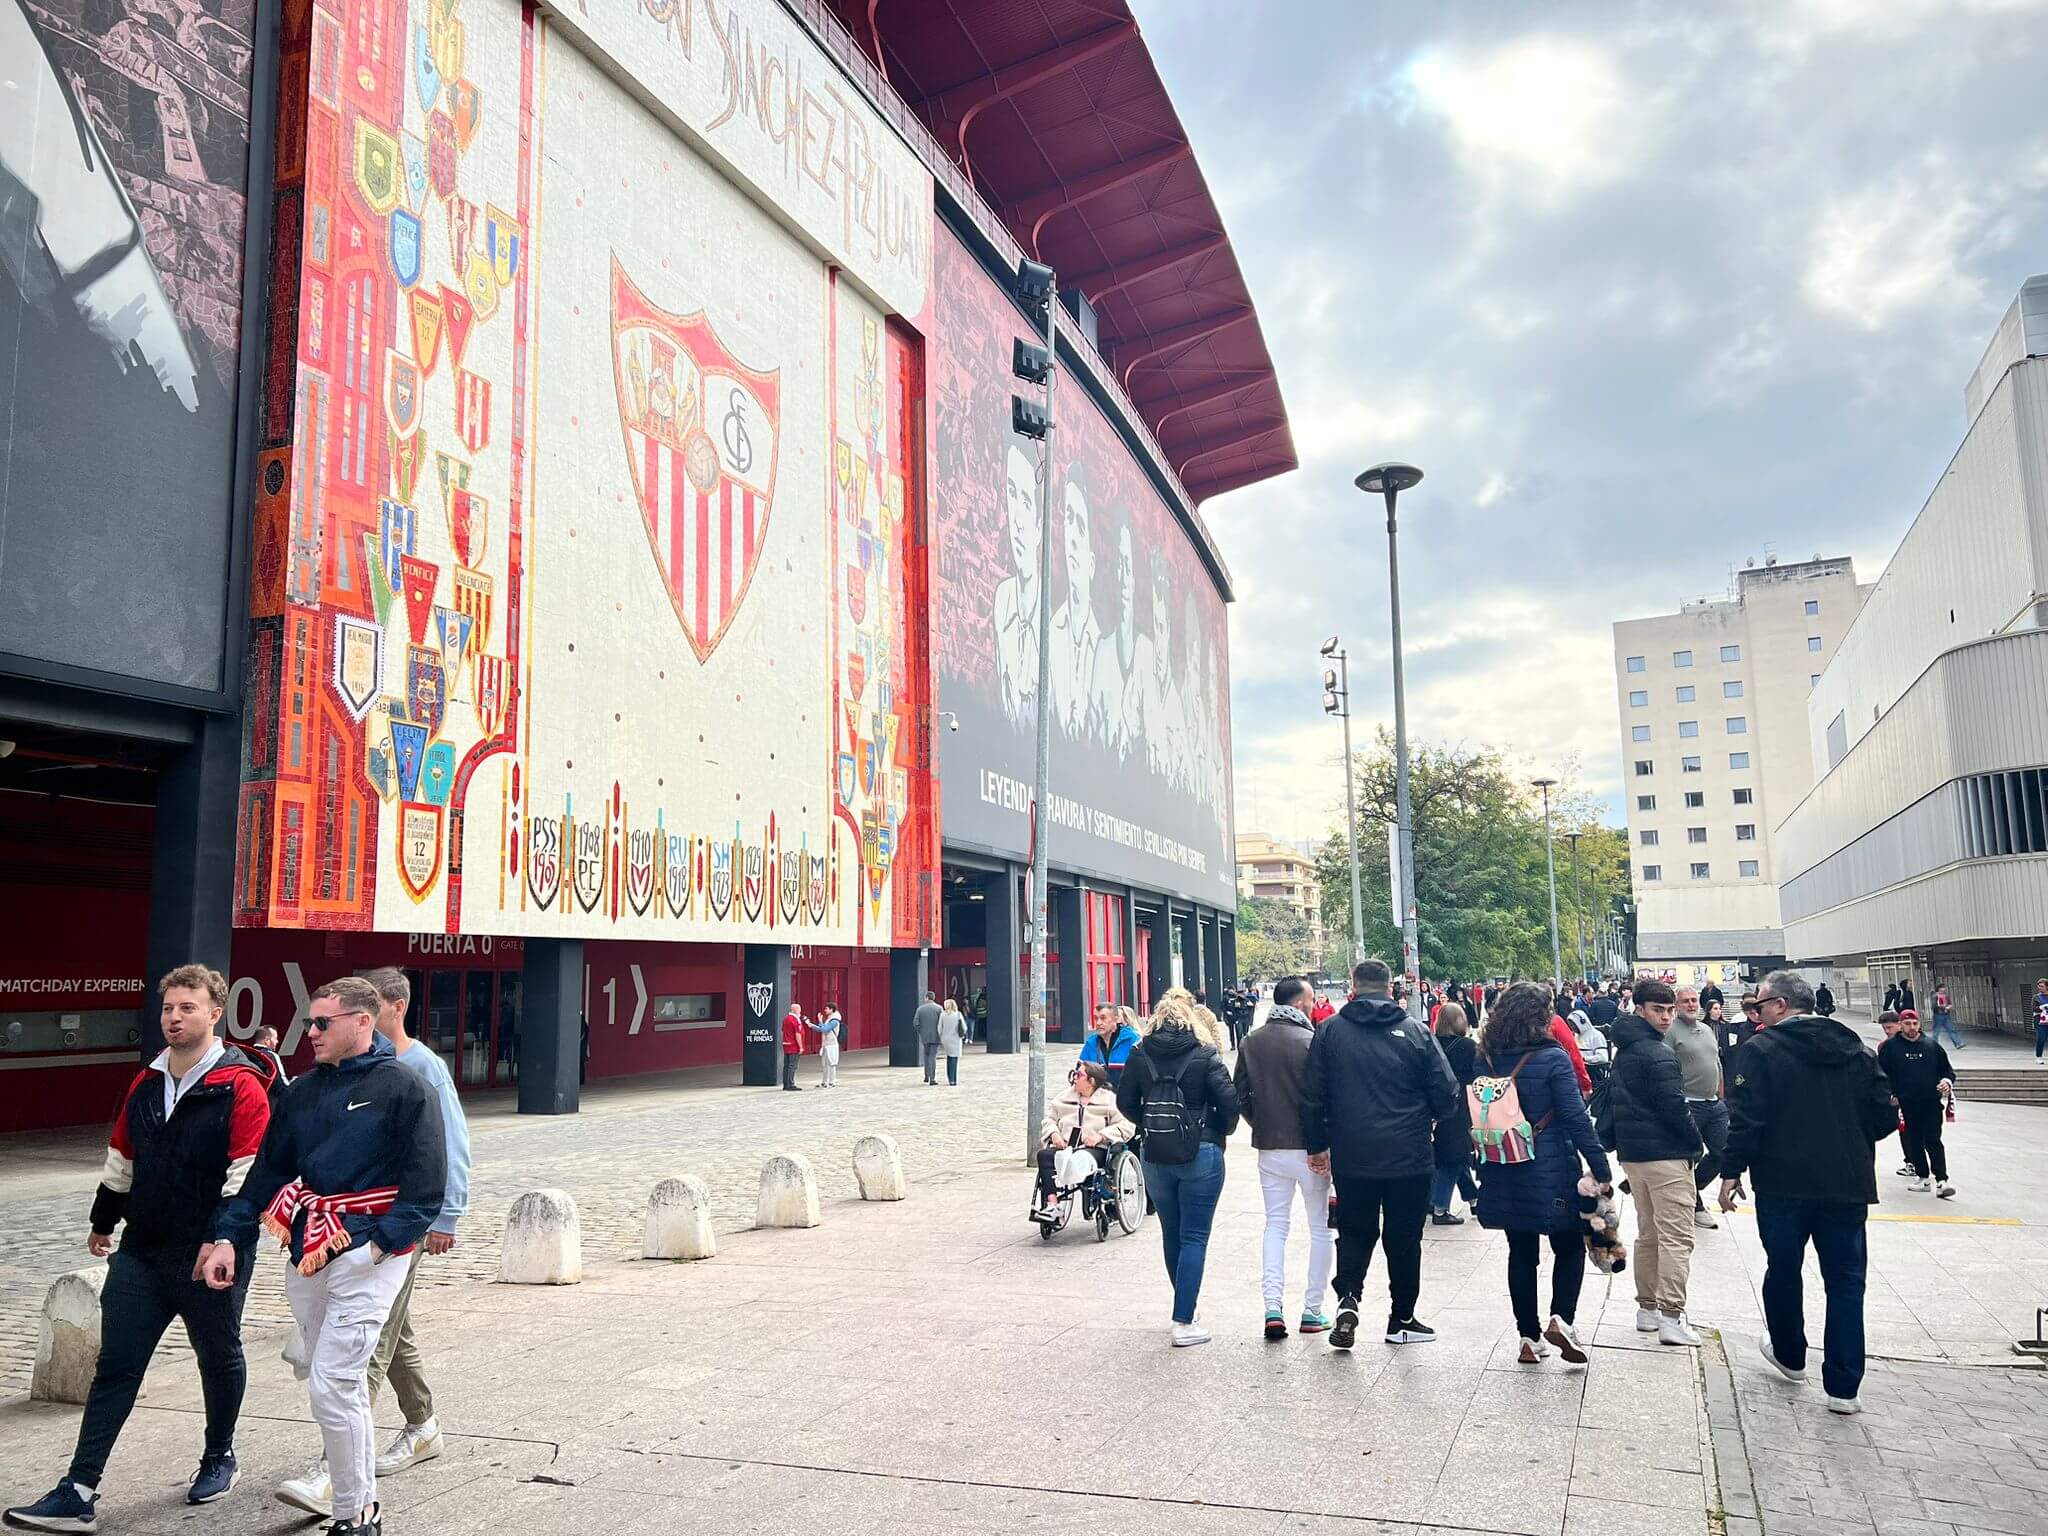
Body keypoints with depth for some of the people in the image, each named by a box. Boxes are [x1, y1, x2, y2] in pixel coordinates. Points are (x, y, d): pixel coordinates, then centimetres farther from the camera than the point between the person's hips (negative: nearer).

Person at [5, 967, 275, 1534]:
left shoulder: (242, 1087, -16)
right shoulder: (146, 1083, 7)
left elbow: (248, 1175, -19)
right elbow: (121, 1157, 19)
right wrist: (102, 1221, 24)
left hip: (210, 1256, -6)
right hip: (141, 1253, 6)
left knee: (219, 1359, 13)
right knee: (115, 1368, 6)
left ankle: (219, 1458, 33)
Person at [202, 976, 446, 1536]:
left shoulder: (406, 1088, -7)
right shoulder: (302, 1092, 13)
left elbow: (427, 1183, -10)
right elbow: (267, 1171, 13)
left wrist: (384, 1240, -18)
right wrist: (228, 1235, 2)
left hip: (368, 1258, -7)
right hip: (306, 1257, 7)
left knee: (331, 1386, -10)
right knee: (337, 1385, 14)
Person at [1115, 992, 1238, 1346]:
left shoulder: (1140, 1055, -1)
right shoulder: (1204, 1056, -10)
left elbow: (1125, 1102, 2)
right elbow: (1228, 1100, -13)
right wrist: (1223, 1131, 5)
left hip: (1155, 1156, 3)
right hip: (1201, 1154, -3)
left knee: (1172, 1234, 19)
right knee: (1194, 1238, 2)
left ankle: (1184, 1308, 34)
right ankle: (1184, 1323, -2)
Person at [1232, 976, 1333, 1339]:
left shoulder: (1251, 1043, 2)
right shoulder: (1309, 1041, -14)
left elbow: (1240, 1095, 5)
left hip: (1269, 1148, 4)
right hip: (1309, 1149, -4)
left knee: (1275, 1225, 13)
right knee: (1320, 1228, 11)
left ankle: (1273, 1308, 1)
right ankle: (1312, 1311, 14)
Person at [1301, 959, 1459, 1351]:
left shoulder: (1330, 1032, -3)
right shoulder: (1415, 1033, -5)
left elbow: (1312, 1096, -1)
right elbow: (1447, 1094, -3)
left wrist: (1317, 1145, 11)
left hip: (1351, 1157, 1)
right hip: (1409, 1157, -1)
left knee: (1354, 1232, 15)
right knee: (1404, 1237, 13)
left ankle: (1348, 1298, -6)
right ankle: (1401, 1319, 22)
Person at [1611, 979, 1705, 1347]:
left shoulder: (1624, 1051, 13)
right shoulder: (1658, 1053, -16)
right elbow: (1674, 1107, -18)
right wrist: (1696, 1142, -3)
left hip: (1632, 1152, 9)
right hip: (1666, 1155, -9)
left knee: (1648, 1234, 17)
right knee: (1676, 1238, -5)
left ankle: (1647, 1308, 21)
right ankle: (1671, 1317, -8)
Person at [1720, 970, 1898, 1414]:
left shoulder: (1761, 1049, -10)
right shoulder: (1856, 1049, 5)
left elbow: (1746, 1119, -15)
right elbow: (1885, 1117, 6)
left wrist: (1731, 1171, -7)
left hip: (1783, 1182, -3)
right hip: (1848, 1183, 3)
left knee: (1783, 1271, 16)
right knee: (1845, 1281, 9)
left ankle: (1790, 1356, 33)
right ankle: (1843, 1386, 7)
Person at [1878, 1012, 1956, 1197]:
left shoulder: (1932, 1046, 8)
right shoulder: (1889, 1047, 2)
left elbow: (1947, 1069, 16)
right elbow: (1882, 1074, 3)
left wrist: (1947, 1081, -5)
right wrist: (1890, 1095, -6)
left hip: (1931, 1102, 0)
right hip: (1905, 1104, 0)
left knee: (1933, 1141, -6)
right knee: (1913, 1142, 7)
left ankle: (1942, 1181, -6)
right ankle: (1923, 1178, 18)